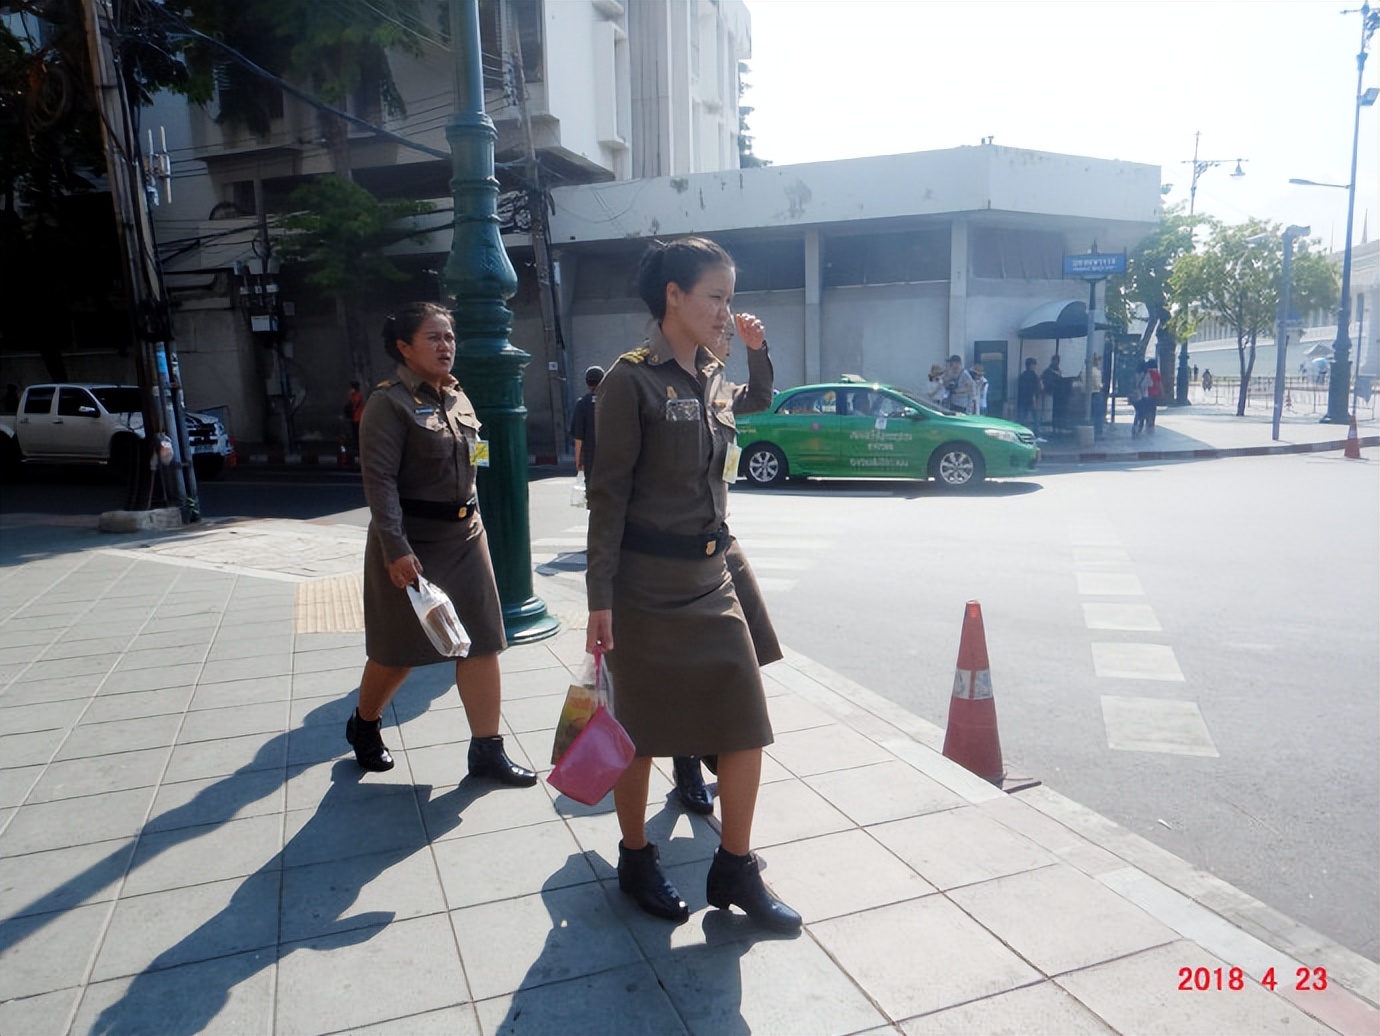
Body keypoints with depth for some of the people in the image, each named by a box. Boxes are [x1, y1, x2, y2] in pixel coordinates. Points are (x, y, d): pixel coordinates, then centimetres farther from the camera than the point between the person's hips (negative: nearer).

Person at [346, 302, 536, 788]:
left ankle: (487, 748, 12)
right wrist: (396, 549, -25)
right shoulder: (389, 402, -12)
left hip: (465, 533, 7)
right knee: (398, 649, 8)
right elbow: (379, 480, -19)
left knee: (482, 641, 3)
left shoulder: (458, 397, 10)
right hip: (411, 539, -6)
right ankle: (363, 726, 35)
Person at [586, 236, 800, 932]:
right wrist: (599, 599, -14)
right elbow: (609, 494, -12)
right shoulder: (632, 379, -11)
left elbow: (756, 403, 33)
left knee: (746, 723, 5)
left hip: (710, 576, 6)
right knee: (641, 731, 9)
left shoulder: (713, 377, 9)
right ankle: (636, 861, 31)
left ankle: (735, 870, 23)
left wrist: (757, 348, 14)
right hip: (646, 583, -6)